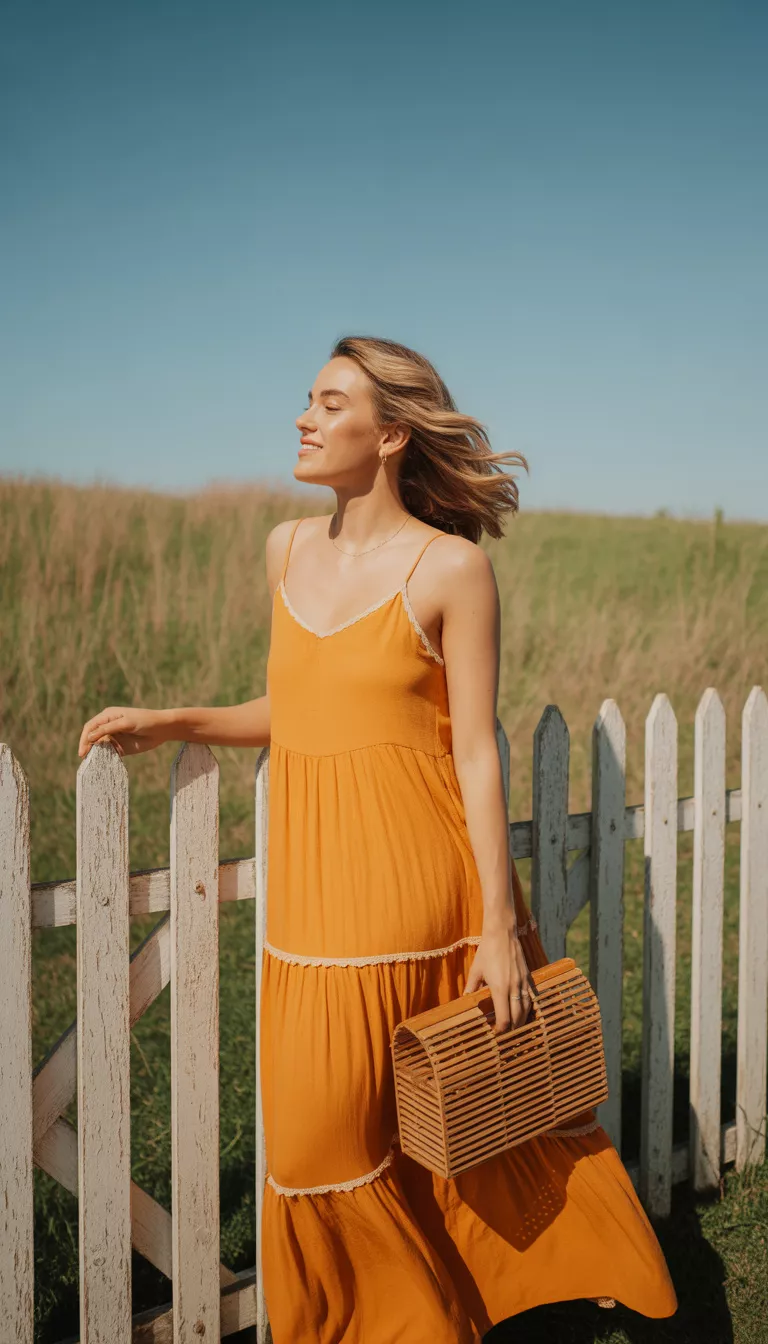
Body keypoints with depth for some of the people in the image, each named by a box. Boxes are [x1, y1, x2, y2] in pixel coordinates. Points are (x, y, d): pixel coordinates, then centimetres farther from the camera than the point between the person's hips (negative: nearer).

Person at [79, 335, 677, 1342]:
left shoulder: (452, 567, -7)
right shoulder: (289, 549, 9)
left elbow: (476, 754, -9)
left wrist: (499, 927, -10)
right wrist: (169, 723, 6)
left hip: (413, 883, -6)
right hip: (313, 886, 6)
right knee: (320, 1138, 12)